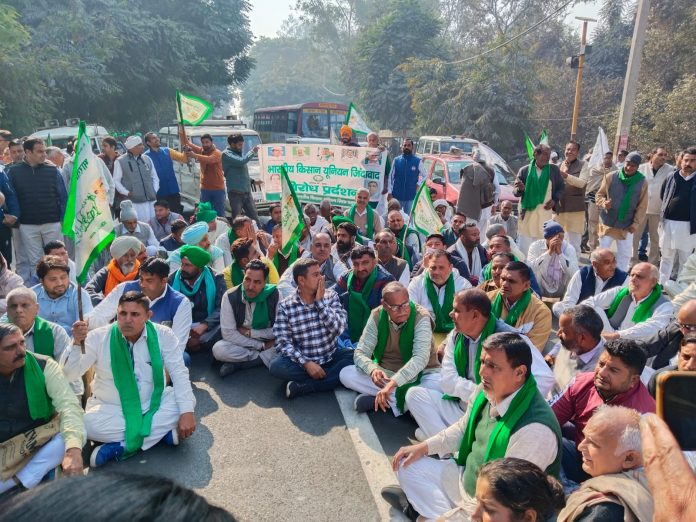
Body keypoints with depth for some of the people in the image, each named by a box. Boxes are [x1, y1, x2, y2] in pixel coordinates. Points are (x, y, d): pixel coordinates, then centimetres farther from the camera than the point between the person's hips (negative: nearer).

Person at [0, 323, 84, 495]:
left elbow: (68, 405, -22)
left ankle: (17, 482, -22)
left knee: (76, 433, -29)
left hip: (40, 443, 1)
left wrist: (73, 449, -39)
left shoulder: (44, 366, -12)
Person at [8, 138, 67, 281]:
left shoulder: (52, 170, 1)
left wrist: (64, 219, -5)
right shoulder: (14, 172, 2)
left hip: (53, 223, 0)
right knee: (34, 262, 9)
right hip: (27, 225, 1)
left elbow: (63, 196, 1)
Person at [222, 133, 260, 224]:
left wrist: (252, 180, 18)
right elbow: (241, 161, -22)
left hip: (247, 192, 7)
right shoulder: (226, 154, -7)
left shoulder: (238, 153, 18)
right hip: (236, 193, -7)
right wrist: (252, 152, -9)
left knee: (254, 218, 6)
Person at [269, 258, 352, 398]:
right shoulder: (285, 306, -7)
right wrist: (306, 363, -24)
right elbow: (283, 343, -12)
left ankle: (302, 387, -23)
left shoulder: (331, 296, -2)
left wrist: (320, 302, -19)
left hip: (332, 357, 2)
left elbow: (339, 328, -15)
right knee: (276, 367, -28)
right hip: (302, 361, -1)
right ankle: (331, 378, -16)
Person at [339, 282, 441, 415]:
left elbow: (421, 358, -32)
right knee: (345, 374, -19)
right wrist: (373, 369, -37)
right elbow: (360, 353, -13)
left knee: (440, 383, -34)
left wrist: (393, 383, -44)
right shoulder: (377, 316, -11)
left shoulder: (420, 316, -20)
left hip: (418, 375, -2)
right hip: (385, 373, 2)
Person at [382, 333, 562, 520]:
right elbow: (463, 428, 10)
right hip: (466, 477, 7)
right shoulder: (487, 390, -10)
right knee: (406, 464, 5)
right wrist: (424, 447, 4)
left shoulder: (535, 430, -35)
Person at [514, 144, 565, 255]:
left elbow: (561, 187, 13)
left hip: (546, 212, 1)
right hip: (527, 213, -1)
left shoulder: (554, 170, 3)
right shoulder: (525, 170, -1)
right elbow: (516, 192, 3)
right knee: (525, 246, 1)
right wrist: (521, 189, -20)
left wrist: (555, 200, -4)